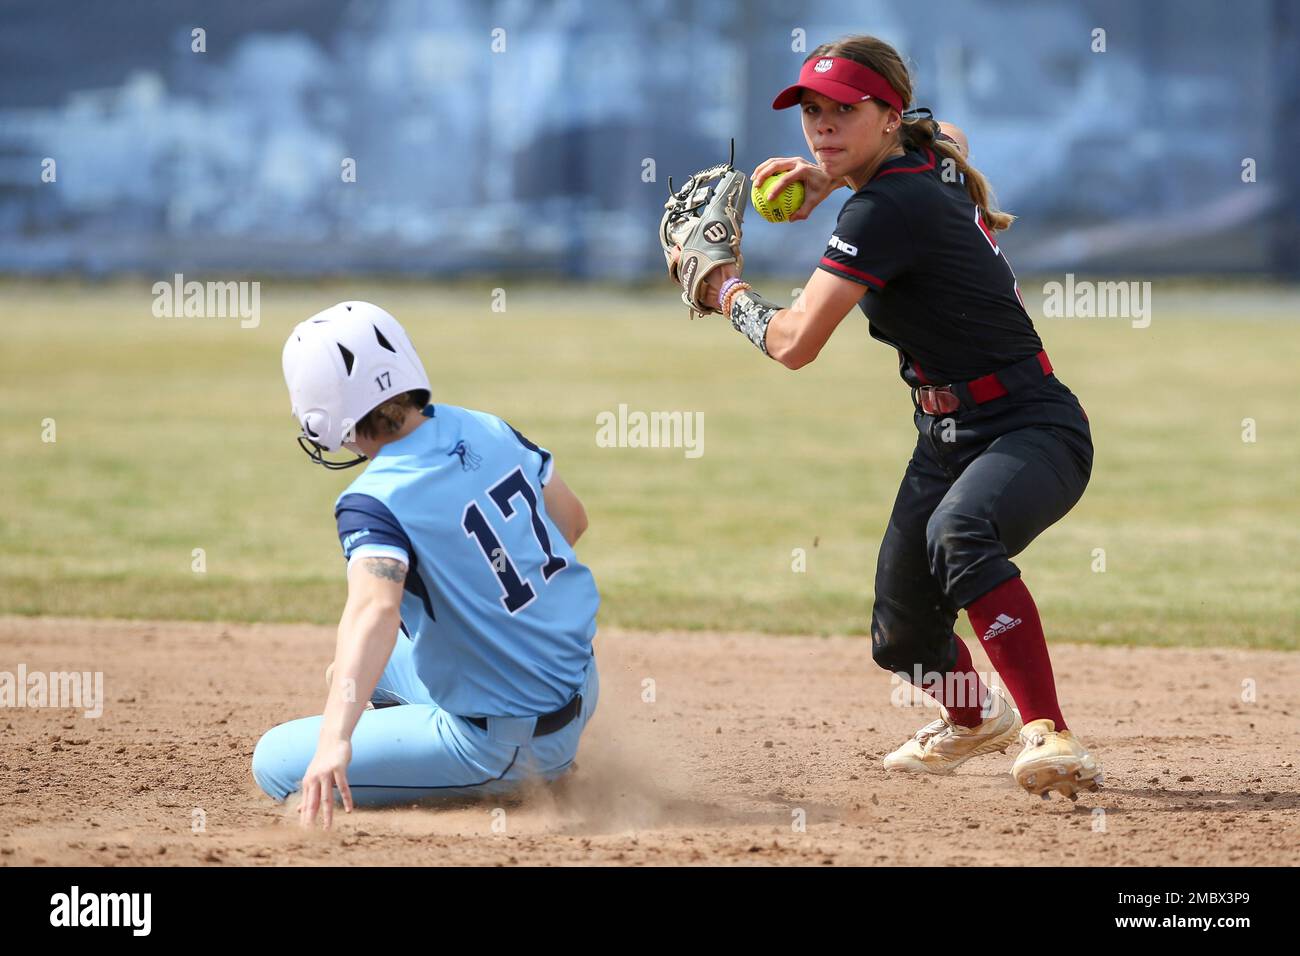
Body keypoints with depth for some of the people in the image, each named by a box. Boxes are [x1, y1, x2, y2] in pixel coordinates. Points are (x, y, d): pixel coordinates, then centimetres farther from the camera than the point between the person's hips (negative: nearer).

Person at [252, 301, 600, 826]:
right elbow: (571, 519, 15)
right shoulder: (486, 429, -1)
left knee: (276, 761, -4)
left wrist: (335, 738, -55)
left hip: (502, 741, -8)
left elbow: (375, 609, -43)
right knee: (360, 667, 29)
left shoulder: (377, 501, -24)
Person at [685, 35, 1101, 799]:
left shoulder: (886, 210, -22)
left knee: (958, 530, -41)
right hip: (948, 438, 10)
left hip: (1033, 429, -10)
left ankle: (1049, 734, -41)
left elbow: (795, 343, -23)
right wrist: (831, 177, 20)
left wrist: (725, 287, -3)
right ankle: (975, 721, 47)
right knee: (903, 639, 14)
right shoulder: (933, 155, 4)